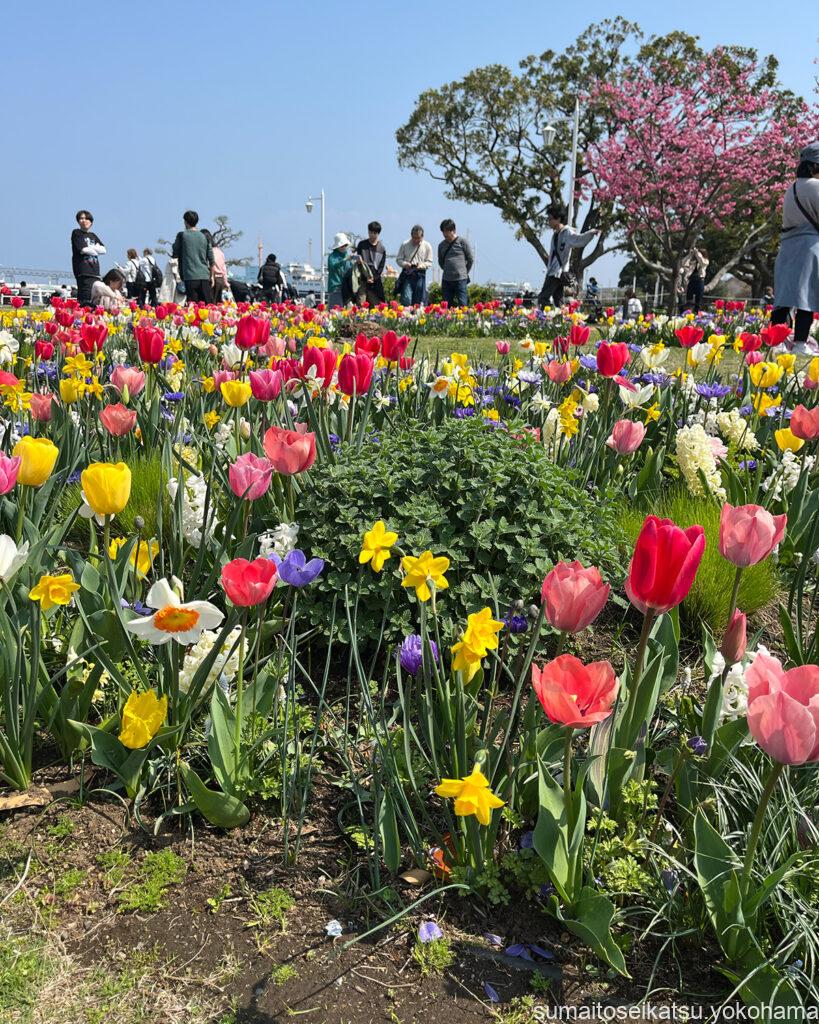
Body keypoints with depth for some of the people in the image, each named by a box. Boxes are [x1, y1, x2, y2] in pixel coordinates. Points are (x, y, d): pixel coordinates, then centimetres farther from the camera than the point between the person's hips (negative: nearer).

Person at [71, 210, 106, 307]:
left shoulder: (93, 236, 23)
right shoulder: (76, 233, 6)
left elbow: (103, 250, 9)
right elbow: (83, 249, -8)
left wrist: (90, 248, -3)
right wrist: (96, 249, 7)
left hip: (95, 271, 6)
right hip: (83, 271, -6)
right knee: (86, 300, -17)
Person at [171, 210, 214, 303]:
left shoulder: (181, 235, 1)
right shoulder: (204, 237, 9)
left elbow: (175, 254, 6)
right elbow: (211, 259, 10)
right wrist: (211, 276, 20)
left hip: (190, 276, -3)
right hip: (204, 276, 3)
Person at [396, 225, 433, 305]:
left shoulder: (427, 246, 4)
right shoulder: (405, 245, 3)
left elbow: (429, 262, 6)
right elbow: (398, 259, 8)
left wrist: (422, 265, -15)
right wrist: (405, 264, -13)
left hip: (420, 275, 1)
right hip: (407, 274, -1)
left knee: (418, 301, 2)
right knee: (406, 299, -12)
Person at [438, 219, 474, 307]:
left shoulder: (462, 242, -1)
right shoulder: (441, 245, 10)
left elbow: (470, 259, 4)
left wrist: (465, 272, 8)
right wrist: (447, 271, 15)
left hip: (460, 280, -4)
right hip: (446, 280, 4)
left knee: (463, 305, -7)